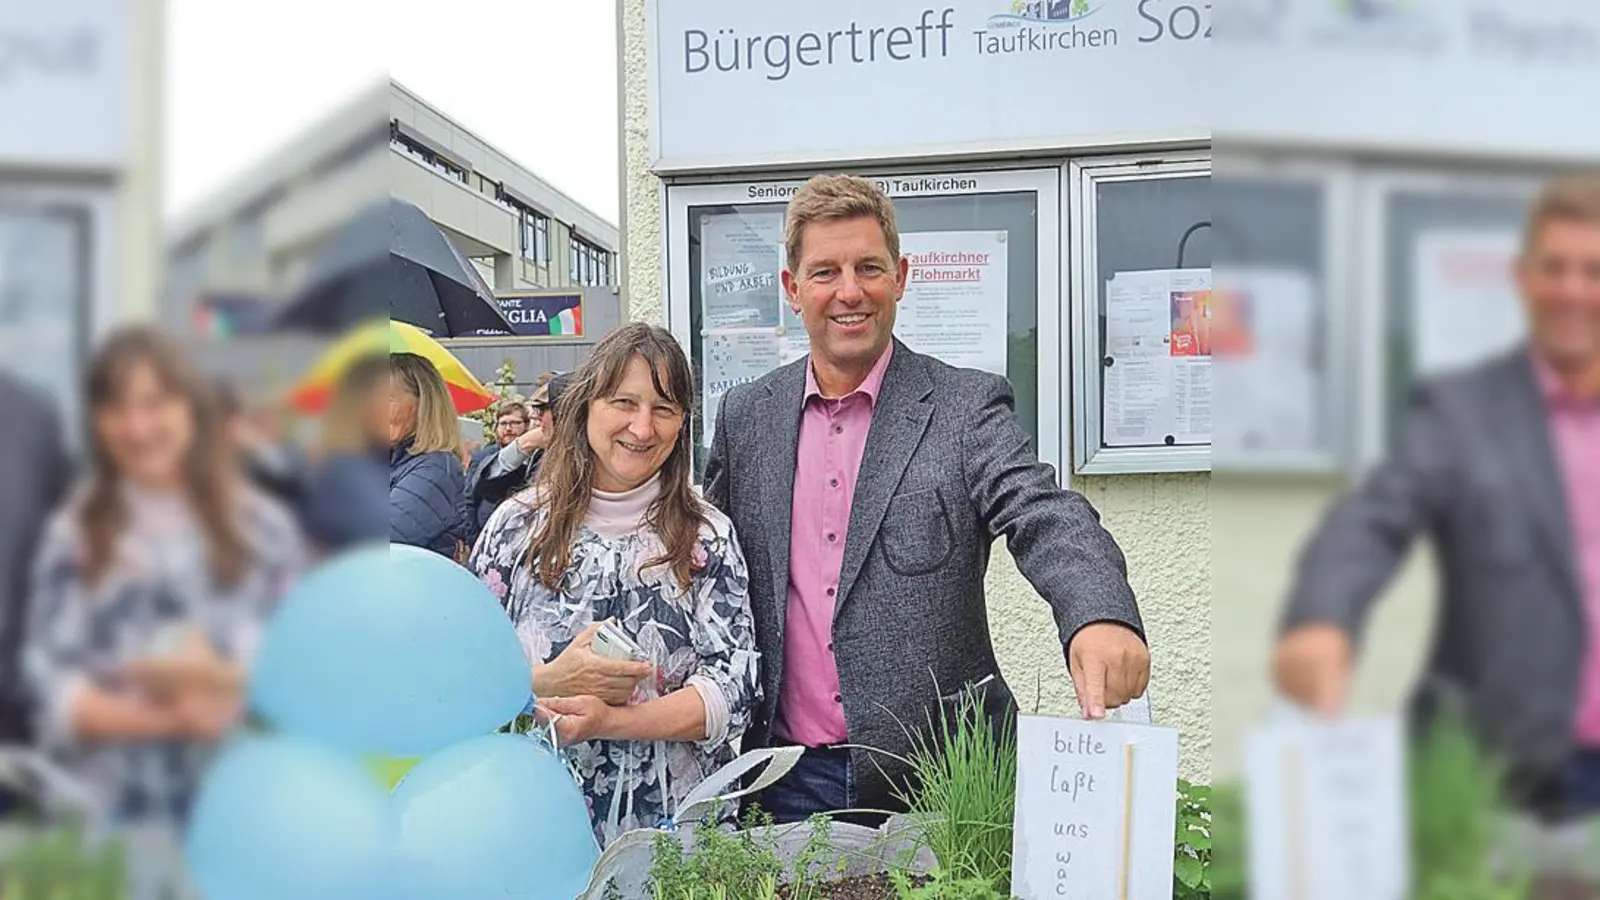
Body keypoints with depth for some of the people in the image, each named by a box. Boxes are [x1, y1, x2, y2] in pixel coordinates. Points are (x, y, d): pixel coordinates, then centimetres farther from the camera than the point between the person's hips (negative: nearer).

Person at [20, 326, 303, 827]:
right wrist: (164, 719, -17)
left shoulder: (262, 528, 3)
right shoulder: (74, 534, 1)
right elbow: (51, 689, -4)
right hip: (104, 814, -1)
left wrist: (230, 683, -16)